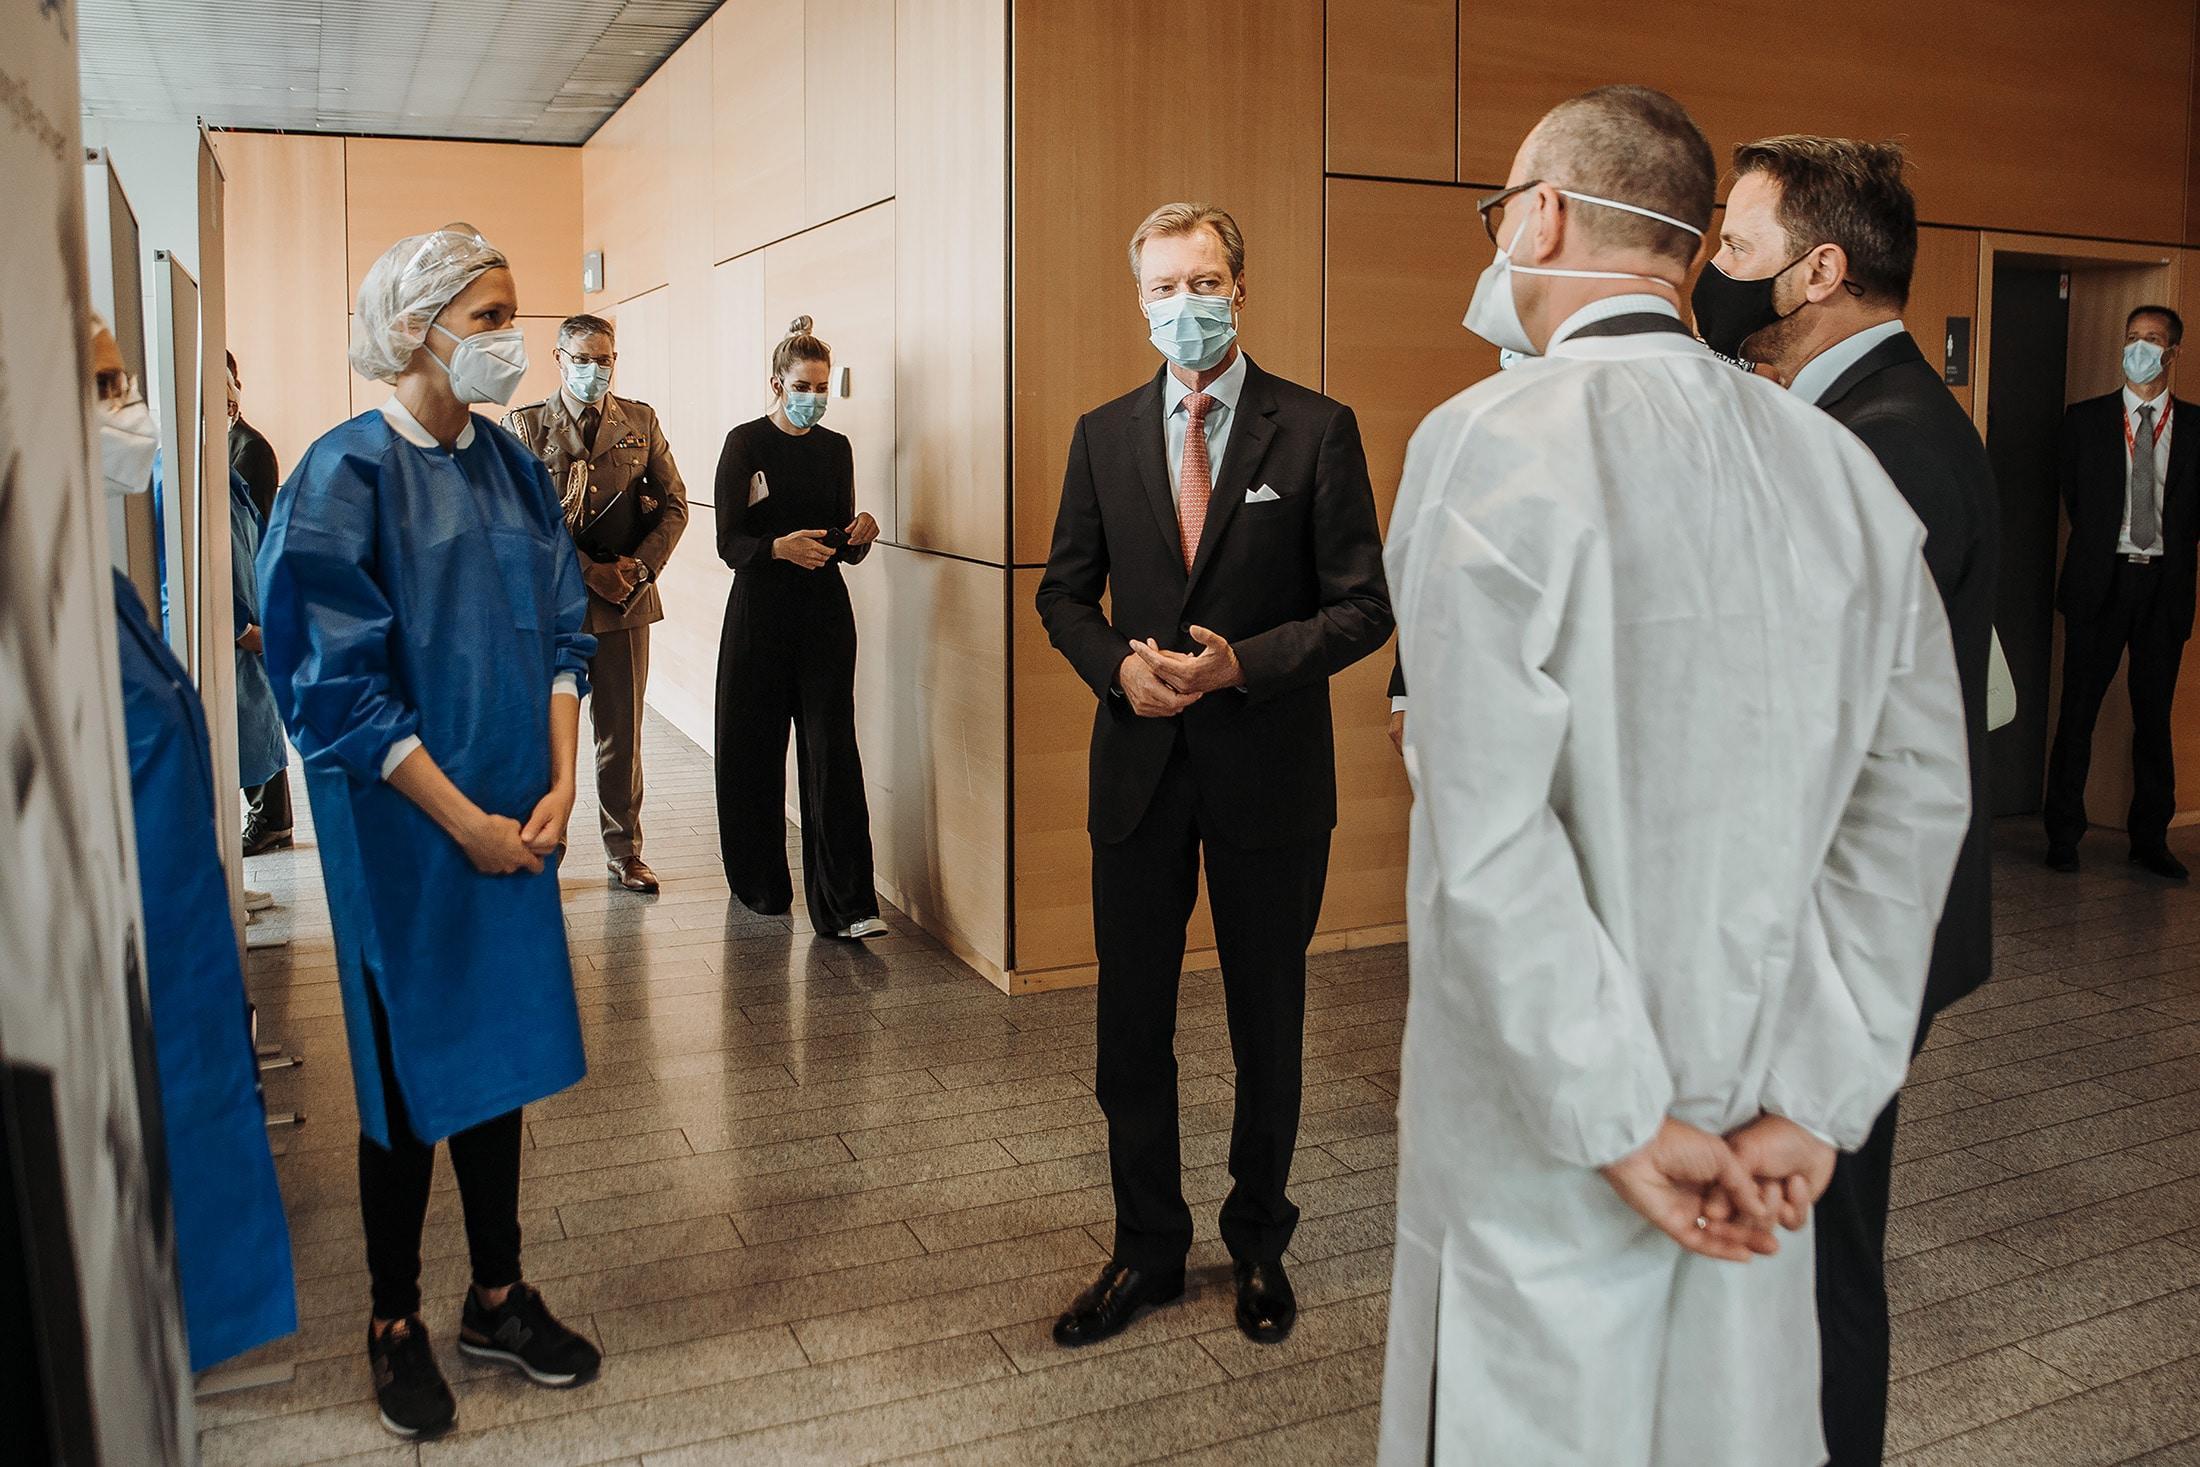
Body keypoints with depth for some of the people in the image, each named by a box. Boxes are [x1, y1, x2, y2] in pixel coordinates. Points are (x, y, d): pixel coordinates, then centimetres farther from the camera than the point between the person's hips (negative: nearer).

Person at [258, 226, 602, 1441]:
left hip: (515, 818, 5)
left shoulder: (511, 466, 5)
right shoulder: (347, 473, -13)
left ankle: (498, 1296, 31)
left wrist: (558, 787, -5)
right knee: (410, 1072, 8)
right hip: (404, 828, -5)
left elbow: (560, 631, 7)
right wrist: (467, 822, -15)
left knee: (497, 1056, 14)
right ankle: (394, 1320, 27)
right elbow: (341, 684, -15)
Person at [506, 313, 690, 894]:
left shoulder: (640, 421, 9)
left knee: (622, 736, 9)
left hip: (625, 602, 2)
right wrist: (593, 573, -13)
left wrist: (641, 565, -6)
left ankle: (624, 853, 20)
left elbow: (673, 503, 8)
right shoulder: (524, 426, 0)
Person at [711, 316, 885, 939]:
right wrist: (779, 546, -26)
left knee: (832, 752, -6)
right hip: (759, 613, -2)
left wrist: (859, 535, -9)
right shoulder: (746, 443, -2)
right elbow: (729, 543, -7)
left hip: (825, 613, 2)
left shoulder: (835, 448, 10)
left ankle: (848, 906, -8)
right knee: (754, 750, 4)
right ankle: (761, 883, 23)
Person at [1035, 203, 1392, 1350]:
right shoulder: (1103, 435, 6)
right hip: (1139, 766, 3)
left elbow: (1364, 604, -5)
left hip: (1268, 773, -2)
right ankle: (1146, 1247, 28)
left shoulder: (1316, 429, -4)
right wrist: (1119, 666, -9)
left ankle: (1258, 1244, 32)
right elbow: (1065, 591, 12)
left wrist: (1242, 664, -18)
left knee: (1266, 1025, 12)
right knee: (1131, 1025, 9)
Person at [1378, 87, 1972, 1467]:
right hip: (1760, 1118, 6)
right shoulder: (1841, 465, 3)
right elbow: (1917, 797, 1)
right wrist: (1815, 1105, 0)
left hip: (1541, 1137, -5)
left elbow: (1488, 836, -21)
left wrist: (1623, 1124, -13)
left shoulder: (1490, 443, -15)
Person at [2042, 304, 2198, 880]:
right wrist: (2104, 547, 6)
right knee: (2078, 711, 1)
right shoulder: (2085, 419, 5)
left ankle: (2150, 839, 17)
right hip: (2100, 580, -1)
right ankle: (2063, 834, 11)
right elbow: (2073, 496, 9)